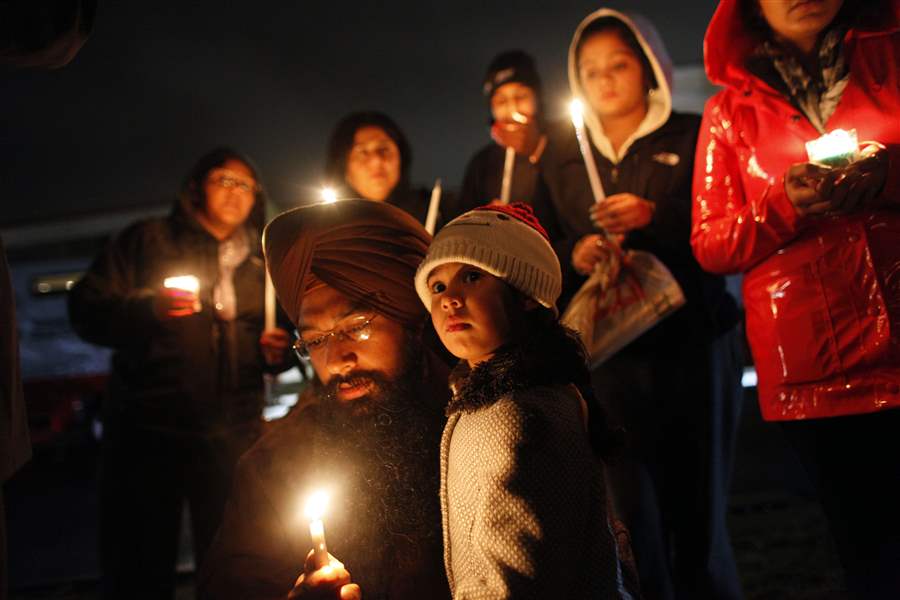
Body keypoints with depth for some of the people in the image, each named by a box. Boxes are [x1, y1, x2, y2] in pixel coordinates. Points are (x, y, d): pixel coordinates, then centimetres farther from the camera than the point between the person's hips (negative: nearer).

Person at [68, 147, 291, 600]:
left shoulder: (260, 261, 18)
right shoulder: (148, 240, 7)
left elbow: (280, 332, 28)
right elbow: (86, 308, -1)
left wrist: (278, 351, 4)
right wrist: (149, 306, -19)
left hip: (233, 437, 4)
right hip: (147, 431, -3)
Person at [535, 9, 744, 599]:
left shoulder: (693, 138, 7)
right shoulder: (564, 157, 16)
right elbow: (546, 248, 18)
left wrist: (656, 217, -16)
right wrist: (575, 256, -4)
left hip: (693, 344, -1)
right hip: (609, 352, 2)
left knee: (697, 508, 0)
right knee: (632, 517, -5)